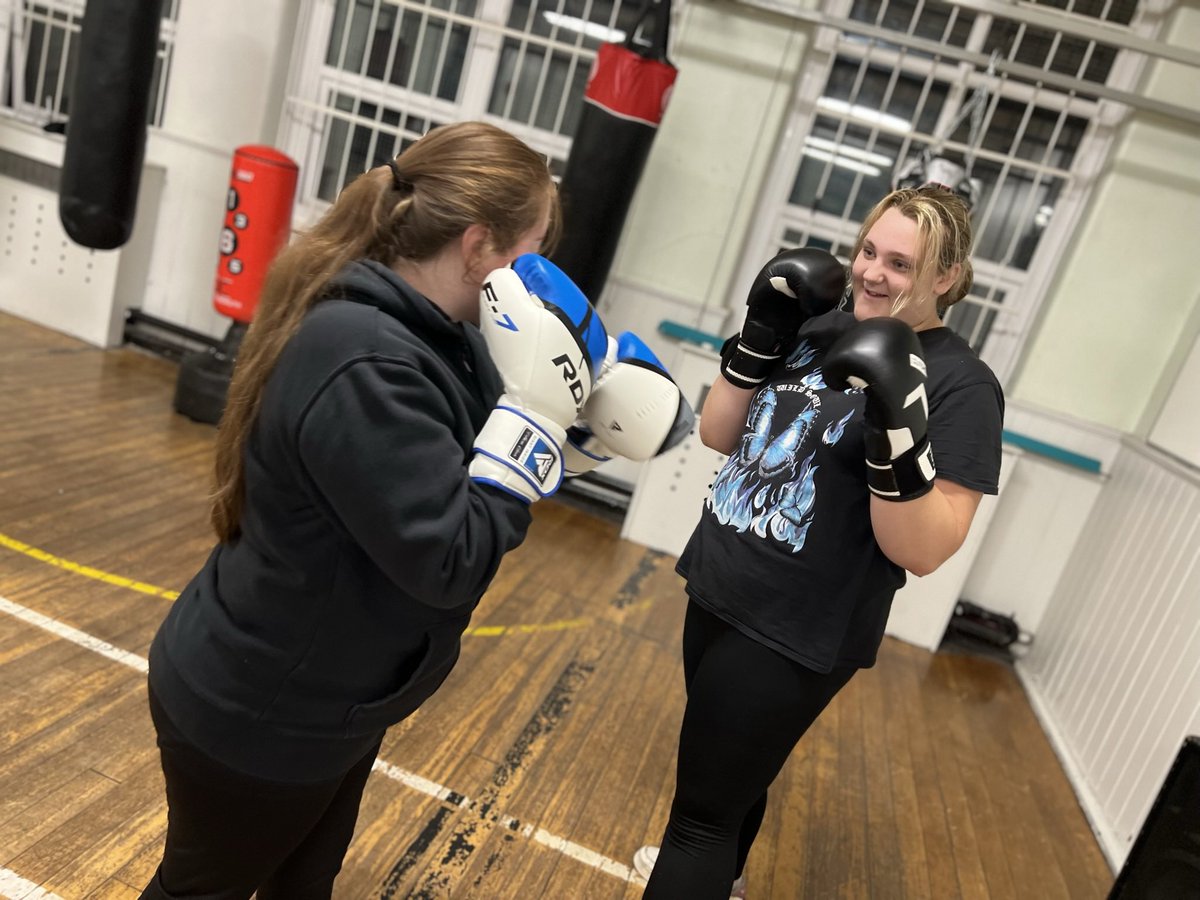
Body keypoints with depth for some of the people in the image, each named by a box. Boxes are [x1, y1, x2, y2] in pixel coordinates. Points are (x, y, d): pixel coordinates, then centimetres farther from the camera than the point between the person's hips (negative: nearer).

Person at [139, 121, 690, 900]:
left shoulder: (425, 329, -5)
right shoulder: (365, 366, -34)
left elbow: (466, 443, 11)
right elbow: (452, 562, -31)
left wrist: (589, 391, -3)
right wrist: (536, 409, -29)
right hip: (257, 721, -8)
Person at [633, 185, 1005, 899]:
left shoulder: (961, 385, -15)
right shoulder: (822, 331, 2)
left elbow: (923, 551, -21)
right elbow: (718, 434, 5)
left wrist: (898, 420, -33)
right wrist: (764, 331, -7)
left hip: (795, 636, -6)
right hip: (717, 593, 7)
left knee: (699, 813, 4)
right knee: (730, 773, 28)